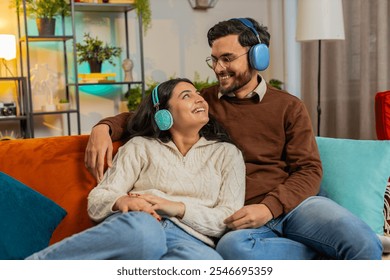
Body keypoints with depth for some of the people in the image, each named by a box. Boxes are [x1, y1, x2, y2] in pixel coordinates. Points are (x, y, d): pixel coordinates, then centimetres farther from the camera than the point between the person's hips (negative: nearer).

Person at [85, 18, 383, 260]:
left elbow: (309, 170, 3)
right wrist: (104, 127, -3)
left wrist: (269, 207, -15)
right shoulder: (204, 102, 15)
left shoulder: (289, 107, 11)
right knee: (232, 245, -38)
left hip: (293, 203, -1)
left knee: (364, 242, -31)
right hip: (242, 217, 1)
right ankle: (327, 254, -17)